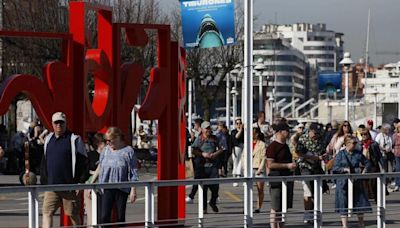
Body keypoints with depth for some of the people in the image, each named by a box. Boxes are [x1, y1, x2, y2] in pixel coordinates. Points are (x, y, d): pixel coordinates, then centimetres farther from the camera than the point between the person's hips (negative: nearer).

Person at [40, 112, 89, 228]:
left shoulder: (74, 139, -4)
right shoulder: (48, 139, 13)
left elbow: (83, 163, -7)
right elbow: (44, 163, 19)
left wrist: (80, 183, -12)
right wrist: (43, 182, 14)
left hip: (70, 186, -4)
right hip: (51, 186, 4)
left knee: (73, 215, 6)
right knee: (47, 213, -7)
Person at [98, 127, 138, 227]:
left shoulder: (128, 151, -3)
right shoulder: (105, 150, 8)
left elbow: (133, 173, -2)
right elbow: (99, 168, 13)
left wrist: (133, 191, -6)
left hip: (122, 189, -2)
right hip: (106, 189, 2)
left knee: (120, 217, 5)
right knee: (104, 217, -9)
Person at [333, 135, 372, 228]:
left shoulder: (358, 154, 6)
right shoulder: (340, 154, -2)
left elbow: (367, 163, 14)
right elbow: (335, 168, -5)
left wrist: (365, 170, -5)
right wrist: (344, 169, -21)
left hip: (356, 182, 3)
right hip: (343, 182, -3)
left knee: (360, 202, 5)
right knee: (343, 204, -1)